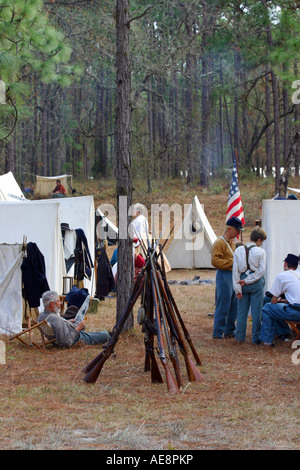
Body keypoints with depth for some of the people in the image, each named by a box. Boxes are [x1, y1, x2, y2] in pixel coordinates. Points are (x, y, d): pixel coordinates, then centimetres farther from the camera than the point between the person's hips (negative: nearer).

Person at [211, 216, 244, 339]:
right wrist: (231, 262, -20)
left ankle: (230, 331, 21)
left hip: (234, 275, 9)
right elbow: (215, 261, -20)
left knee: (234, 306, 12)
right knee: (223, 307, -6)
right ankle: (218, 333, 1)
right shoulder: (219, 243, -11)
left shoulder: (232, 242, 18)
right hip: (224, 276, -9)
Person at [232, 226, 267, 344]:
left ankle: (239, 337, 13)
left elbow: (235, 270, -1)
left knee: (242, 310, 10)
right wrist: (248, 281, -8)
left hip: (242, 283, 3)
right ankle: (256, 338, 6)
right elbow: (261, 270, -11)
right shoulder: (260, 251, -6)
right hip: (256, 284, -3)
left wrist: (237, 288, 0)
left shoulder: (239, 250, 2)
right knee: (257, 311, 4)